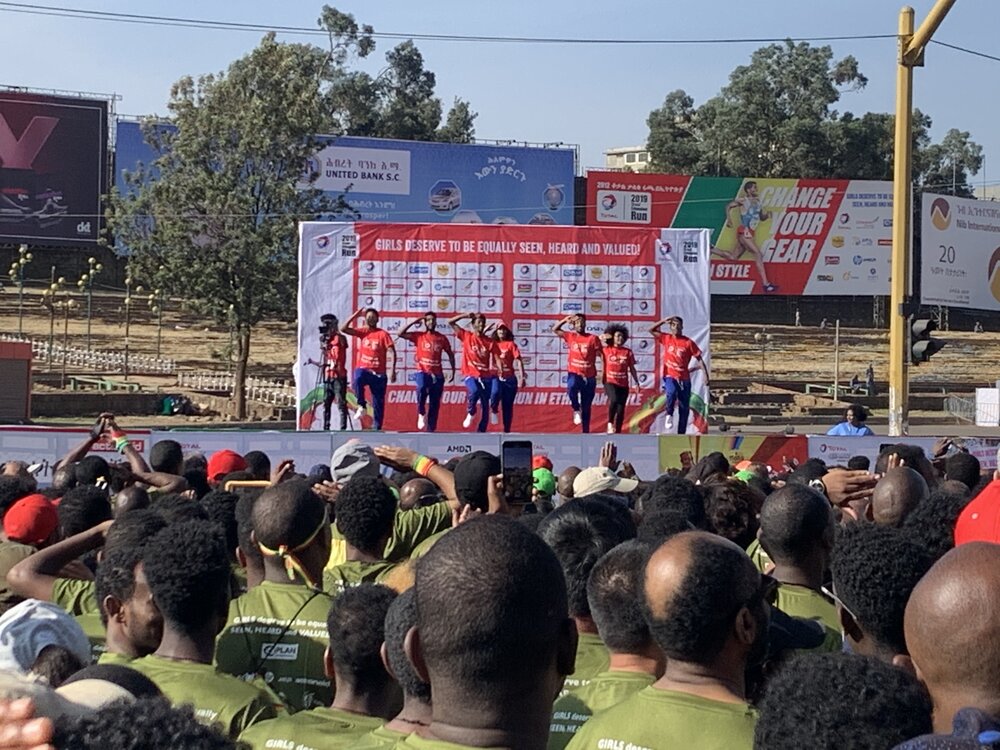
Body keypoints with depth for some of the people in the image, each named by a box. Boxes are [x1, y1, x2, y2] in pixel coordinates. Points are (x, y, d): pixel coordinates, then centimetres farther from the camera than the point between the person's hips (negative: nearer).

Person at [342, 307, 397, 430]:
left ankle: (376, 428, 8)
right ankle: (361, 406, -18)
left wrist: (392, 370, -19)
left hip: (378, 373, -1)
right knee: (357, 380, -35)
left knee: (378, 402, 1)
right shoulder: (362, 332, 9)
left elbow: (391, 352, -8)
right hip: (363, 369, 1)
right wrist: (356, 314, -2)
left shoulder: (383, 334, -1)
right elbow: (344, 328, 1)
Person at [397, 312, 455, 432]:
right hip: (423, 372, -2)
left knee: (435, 404, 3)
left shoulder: (442, 338, 7)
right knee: (422, 388, -34)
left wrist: (453, 372, 8)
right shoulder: (419, 336, 4)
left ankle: (430, 430, 9)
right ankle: (421, 413, -11)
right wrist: (413, 322, -4)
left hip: (437, 374, 2)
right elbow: (401, 334, -4)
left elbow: (450, 355, 15)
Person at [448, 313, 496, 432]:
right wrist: (466, 315, -5)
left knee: (485, 405, 3)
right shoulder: (466, 336, 3)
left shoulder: (489, 341, 5)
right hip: (470, 374, -3)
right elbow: (451, 322, 2)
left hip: (486, 376, 3)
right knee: (475, 391, -33)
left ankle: (481, 431, 12)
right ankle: (470, 413, -6)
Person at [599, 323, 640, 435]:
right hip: (610, 382, -3)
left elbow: (632, 369, 12)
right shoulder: (606, 350, 4)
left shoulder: (628, 352, 8)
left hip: (623, 384, 3)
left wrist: (637, 383, 10)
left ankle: (618, 431, 12)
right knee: (614, 399, -30)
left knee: (621, 409, 2)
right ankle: (610, 423, -11)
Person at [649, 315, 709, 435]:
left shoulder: (688, 343, -2)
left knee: (684, 409, 4)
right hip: (670, 377, -1)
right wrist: (664, 321, -2)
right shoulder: (666, 339, 5)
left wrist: (706, 375, -10)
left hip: (684, 379, 1)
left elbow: (699, 359, -1)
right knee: (671, 392, -34)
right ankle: (669, 415, -15)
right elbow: (652, 330, 9)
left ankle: (681, 433, 12)